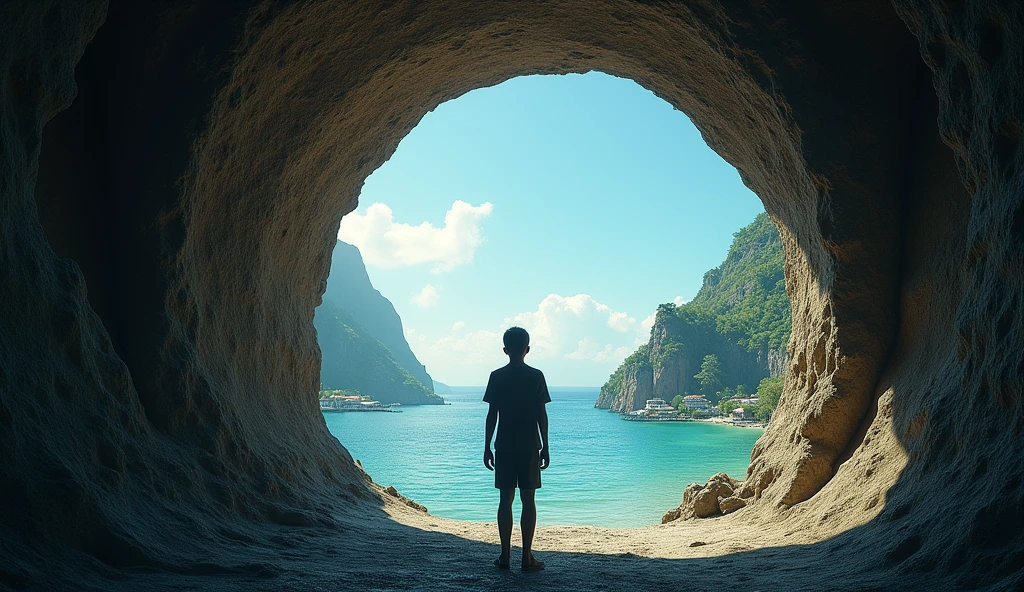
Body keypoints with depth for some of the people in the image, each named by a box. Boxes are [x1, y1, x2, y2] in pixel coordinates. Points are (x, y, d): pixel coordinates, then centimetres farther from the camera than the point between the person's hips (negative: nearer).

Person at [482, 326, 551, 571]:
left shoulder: (497, 377, -2)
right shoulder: (536, 376, -4)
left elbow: (492, 415, -1)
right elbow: (542, 415, -2)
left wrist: (487, 447, 6)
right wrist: (545, 447, 5)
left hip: (504, 447, 1)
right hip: (530, 447, -1)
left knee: (506, 499, 6)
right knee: (528, 500, 4)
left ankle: (505, 555, 10)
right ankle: (527, 557, 5)